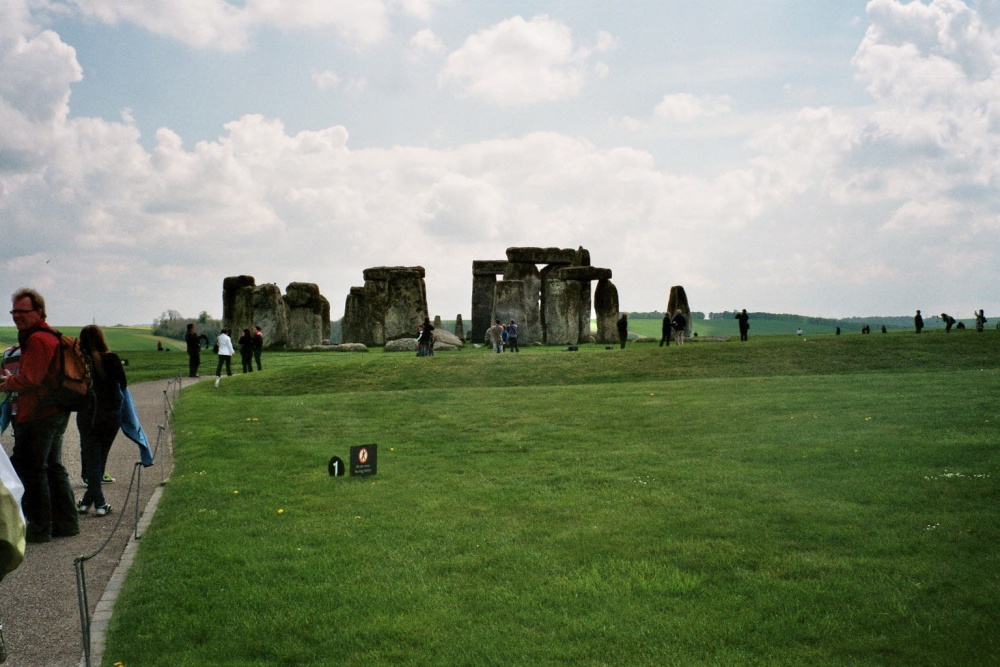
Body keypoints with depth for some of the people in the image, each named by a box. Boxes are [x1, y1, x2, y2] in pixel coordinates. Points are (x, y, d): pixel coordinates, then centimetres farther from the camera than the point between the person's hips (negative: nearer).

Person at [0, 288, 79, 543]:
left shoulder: (37, 340, -17)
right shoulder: (49, 336, 17)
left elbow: (29, 381, -20)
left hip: (38, 416, -11)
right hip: (55, 413, 11)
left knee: (31, 470, -3)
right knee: (53, 467, 17)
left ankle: (39, 528, 3)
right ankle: (66, 522, 23)